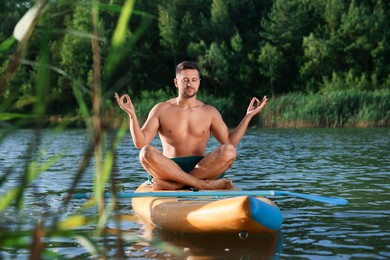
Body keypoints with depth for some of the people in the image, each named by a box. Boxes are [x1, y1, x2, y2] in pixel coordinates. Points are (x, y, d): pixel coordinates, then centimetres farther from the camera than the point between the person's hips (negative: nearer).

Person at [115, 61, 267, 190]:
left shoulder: (210, 112, 13)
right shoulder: (161, 110, 8)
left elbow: (230, 143, 8)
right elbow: (140, 143, 0)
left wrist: (248, 116, 4)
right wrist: (132, 115, -12)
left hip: (201, 168, 1)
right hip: (169, 168, -1)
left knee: (229, 151, -28)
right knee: (147, 153, -32)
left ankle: (171, 184, -31)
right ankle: (203, 184, -34)